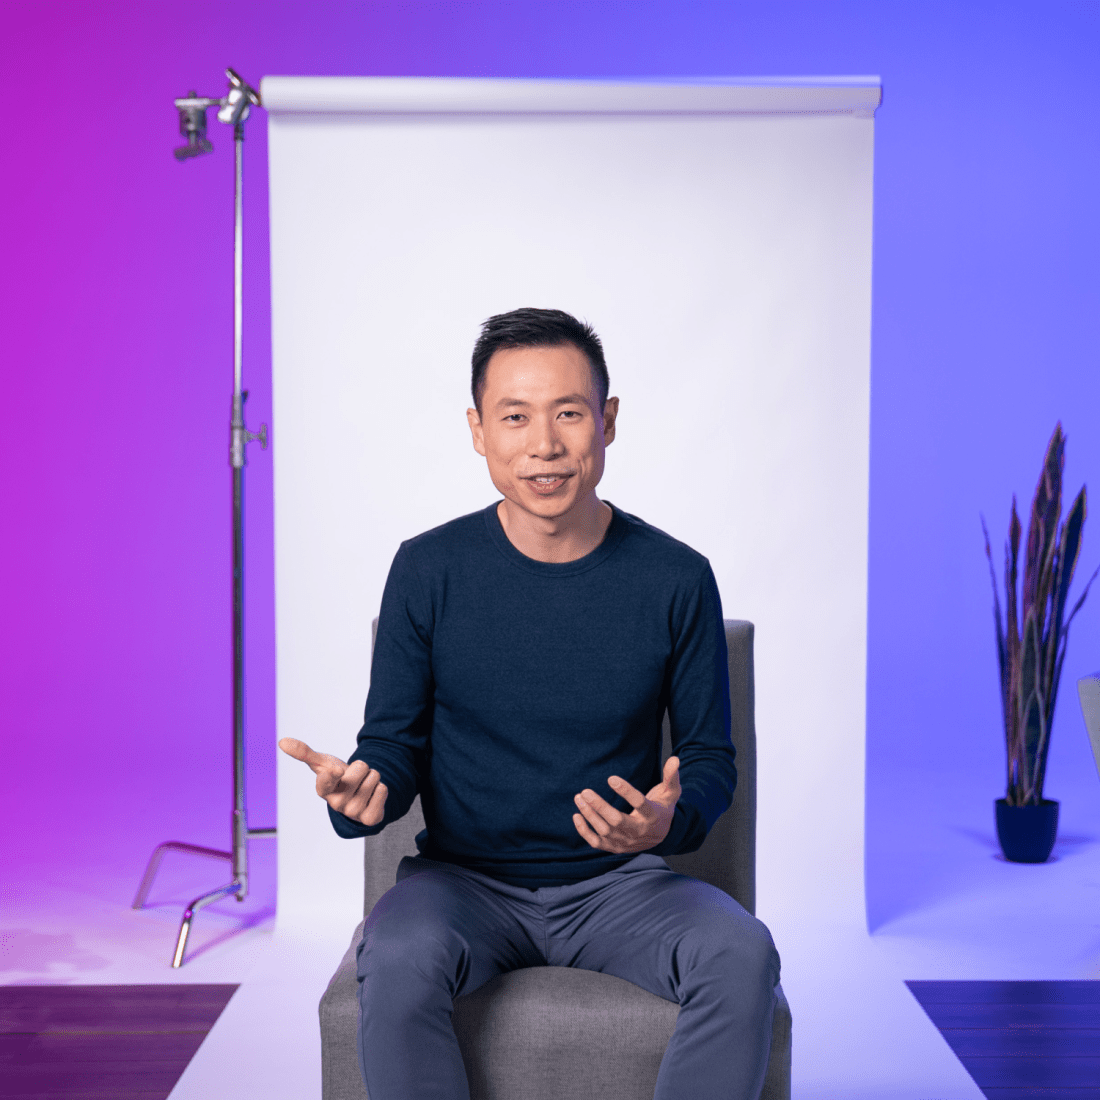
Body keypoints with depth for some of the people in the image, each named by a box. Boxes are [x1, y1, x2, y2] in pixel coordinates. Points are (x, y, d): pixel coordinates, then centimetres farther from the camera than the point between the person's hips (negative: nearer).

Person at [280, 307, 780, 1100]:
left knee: (742, 956, -27)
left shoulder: (675, 578, -4)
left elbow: (711, 757, 4)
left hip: (618, 884, 1)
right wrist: (366, 791, -21)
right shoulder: (429, 571, -4)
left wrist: (672, 818, -19)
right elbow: (396, 740, 3)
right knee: (399, 958, -32)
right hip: (463, 878, 0)